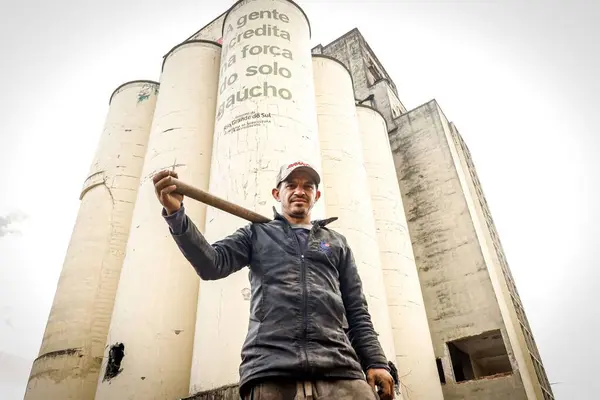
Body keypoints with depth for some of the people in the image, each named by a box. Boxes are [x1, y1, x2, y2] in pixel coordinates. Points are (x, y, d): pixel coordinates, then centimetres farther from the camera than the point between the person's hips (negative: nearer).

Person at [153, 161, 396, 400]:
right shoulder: (256, 234, 19)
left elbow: (356, 311, 18)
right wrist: (176, 214, -12)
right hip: (269, 369, -1)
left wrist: (376, 362, 5)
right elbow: (211, 264, 2)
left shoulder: (337, 243, 23)